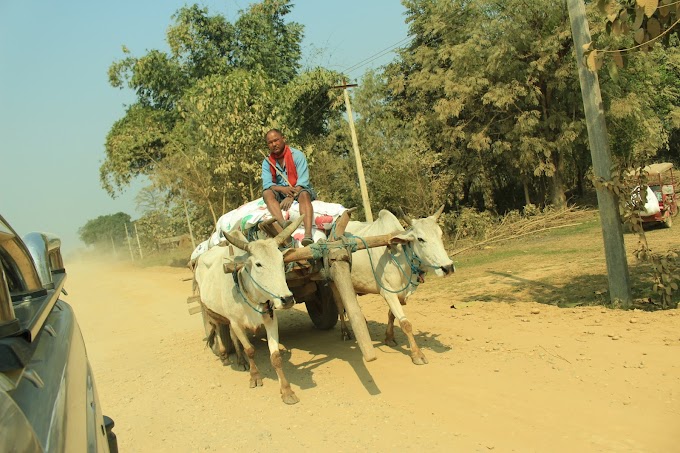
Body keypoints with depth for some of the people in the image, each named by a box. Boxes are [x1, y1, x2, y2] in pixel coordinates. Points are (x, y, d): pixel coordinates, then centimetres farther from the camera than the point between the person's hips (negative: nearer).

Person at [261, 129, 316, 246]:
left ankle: (308, 234, -56)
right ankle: (284, 226, -51)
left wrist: (290, 197, -31)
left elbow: (303, 181, -16)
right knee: (267, 193, -26)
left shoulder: (297, 155, -7)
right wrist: (283, 189, -29)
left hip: (299, 190, -3)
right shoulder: (267, 162, 4)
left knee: (304, 194, -36)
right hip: (280, 193, 3)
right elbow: (267, 184, -9)